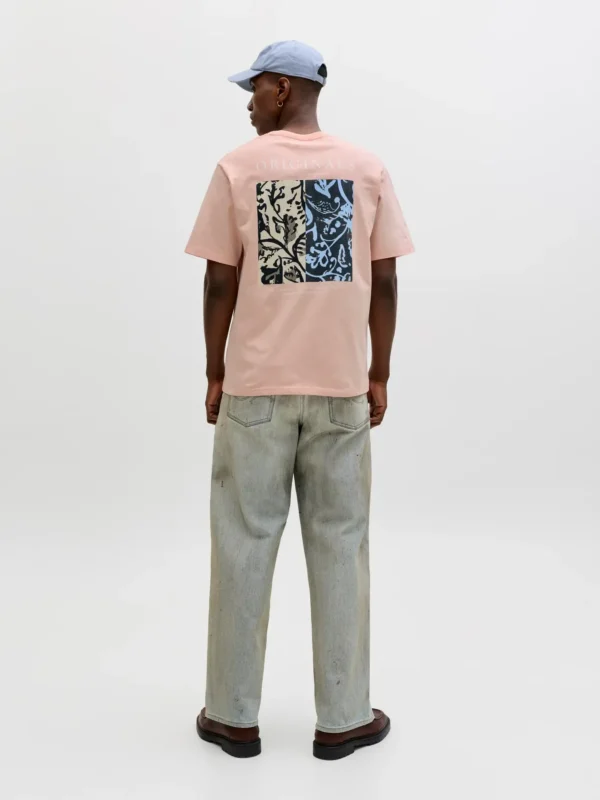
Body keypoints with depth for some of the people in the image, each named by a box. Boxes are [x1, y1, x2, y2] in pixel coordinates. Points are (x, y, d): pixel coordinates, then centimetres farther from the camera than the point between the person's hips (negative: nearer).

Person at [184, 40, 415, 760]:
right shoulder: (368, 169, 3)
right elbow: (384, 282, 2)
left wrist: (215, 375, 7)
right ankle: (343, 718, 17)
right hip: (342, 386, 2)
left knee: (244, 546, 8)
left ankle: (233, 715, 18)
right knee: (340, 546, 8)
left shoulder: (238, 168, -2)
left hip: (255, 385, -1)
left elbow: (220, 282, -3)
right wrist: (379, 376, 10)